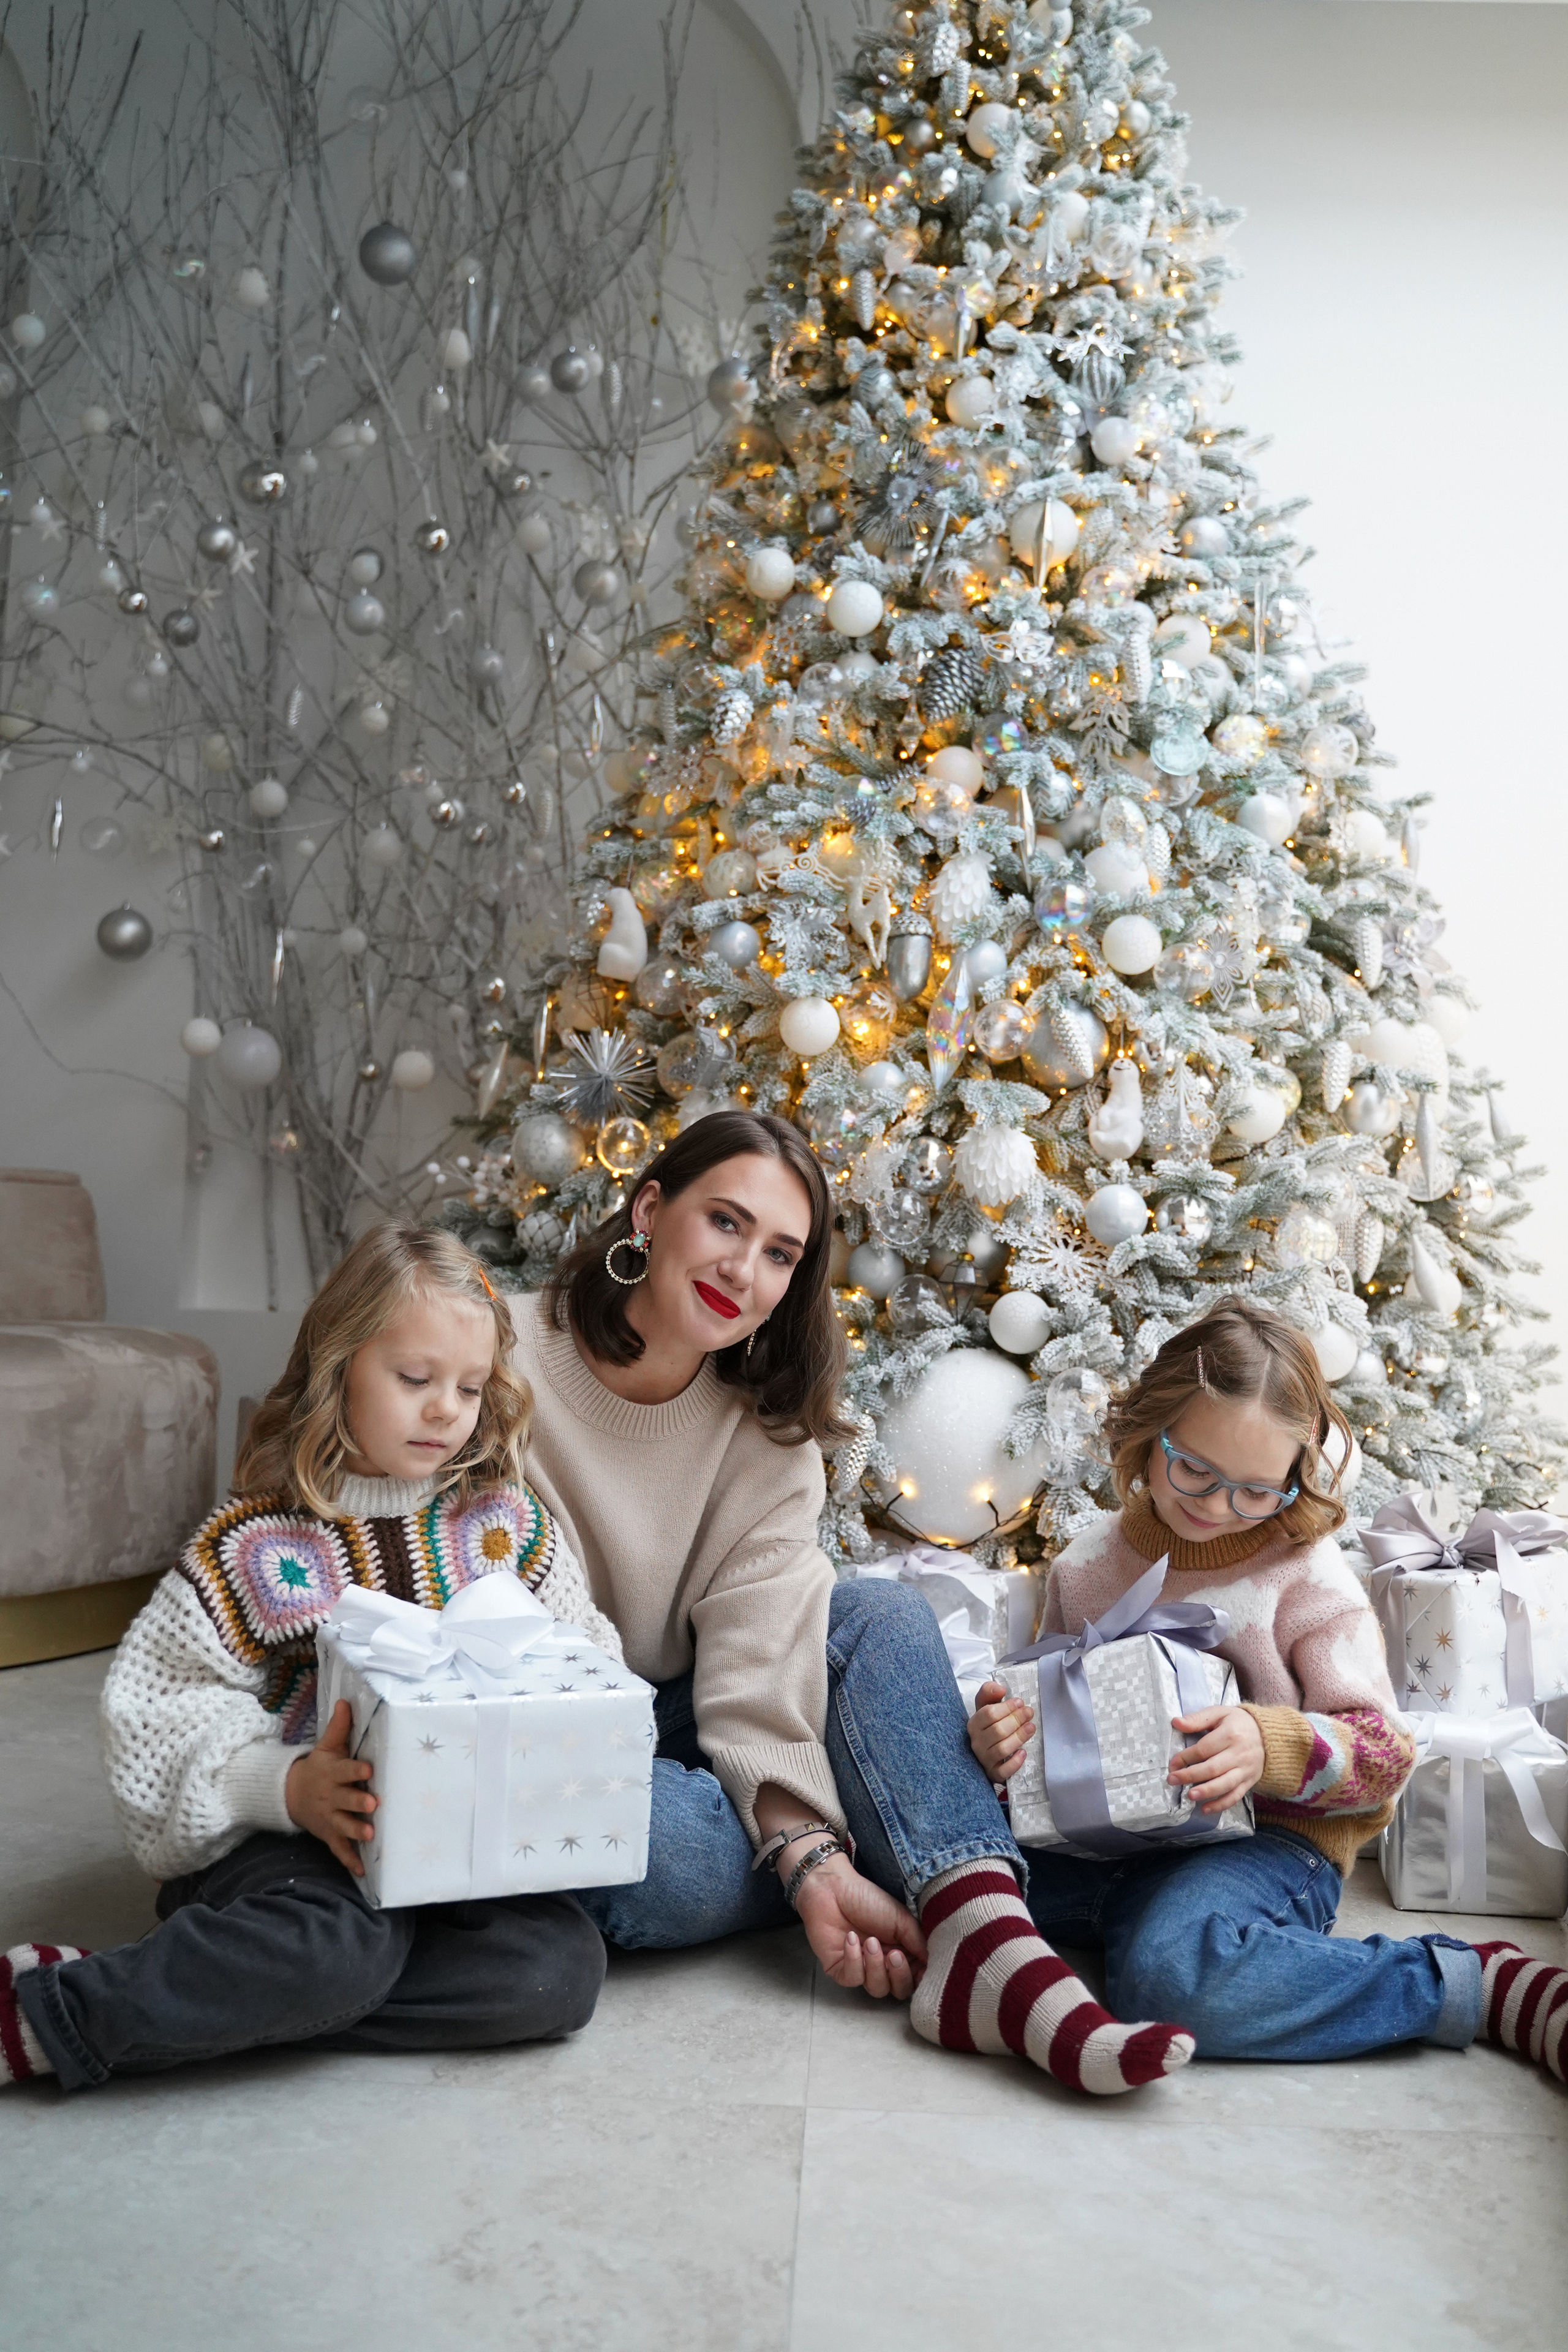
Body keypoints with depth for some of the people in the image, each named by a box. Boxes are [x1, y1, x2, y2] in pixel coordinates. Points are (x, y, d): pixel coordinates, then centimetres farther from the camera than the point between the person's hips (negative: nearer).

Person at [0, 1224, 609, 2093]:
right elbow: (160, 1704, -8)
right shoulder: (253, 1545, -3)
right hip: (277, 1835, -5)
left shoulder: (509, 1526, 7)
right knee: (345, 1946, -37)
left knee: (564, 1969, -24)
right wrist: (284, 1786, -25)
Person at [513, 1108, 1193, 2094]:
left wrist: (810, 1855, -31)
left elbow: (759, 1669, -12)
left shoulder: (767, 1435, 0)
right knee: (684, 1860, -35)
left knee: (884, 1616, -16)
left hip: (670, 1733, 5)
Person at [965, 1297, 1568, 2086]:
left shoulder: (1306, 1574, -3)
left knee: (1173, 1968, -39)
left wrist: (1273, 1746, -26)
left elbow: (1383, 1751, -5)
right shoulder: (1088, 1565, 9)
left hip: (1264, 1840, -5)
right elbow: (1054, 1715, 17)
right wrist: (1002, 1737, -8)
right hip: (1101, 1835, 5)